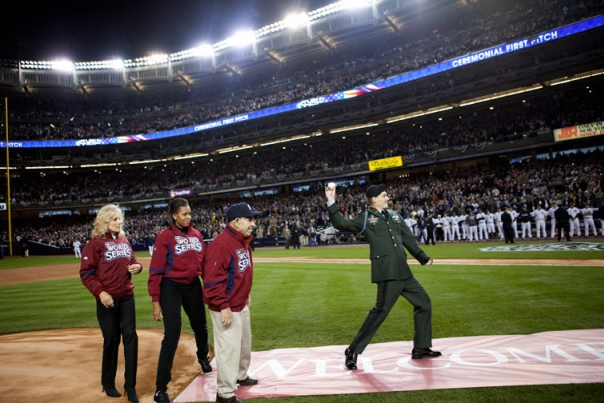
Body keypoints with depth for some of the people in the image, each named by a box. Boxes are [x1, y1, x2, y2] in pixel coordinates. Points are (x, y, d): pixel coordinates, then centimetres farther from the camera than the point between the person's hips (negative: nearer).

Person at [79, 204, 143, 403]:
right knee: (111, 340, 7)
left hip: (127, 296, 5)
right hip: (107, 299, -4)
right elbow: (86, 272, -11)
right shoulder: (95, 243, -9)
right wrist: (99, 291, -22)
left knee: (131, 337, 2)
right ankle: (108, 383, 28)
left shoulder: (124, 241, 8)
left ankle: (130, 385, 12)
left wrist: (137, 266, -4)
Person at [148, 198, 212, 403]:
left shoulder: (196, 234, 3)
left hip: (193, 286, 5)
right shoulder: (165, 237, -12)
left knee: (201, 327, 19)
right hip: (171, 287, -5)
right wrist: (156, 301, -15)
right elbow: (156, 271, -13)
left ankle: (203, 357, 52)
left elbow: (204, 263, 9)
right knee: (172, 335, -10)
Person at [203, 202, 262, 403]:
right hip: (226, 308, -10)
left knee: (244, 343, 24)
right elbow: (212, 278, -26)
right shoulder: (221, 244, -24)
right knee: (229, 348, -1)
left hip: (241, 304, 10)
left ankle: (240, 376, 44)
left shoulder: (243, 241, 7)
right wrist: (223, 305, -26)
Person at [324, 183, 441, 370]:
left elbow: (408, 239, 21)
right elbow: (342, 224, -9)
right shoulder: (365, 218, 2)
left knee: (424, 302, 14)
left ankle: (421, 348, 28)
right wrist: (332, 203, -18)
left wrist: (423, 257, 18)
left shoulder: (395, 216, 18)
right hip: (386, 272, -7)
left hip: (403, 271, 8)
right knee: (381, 311, -13)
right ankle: (353, 351, -2)